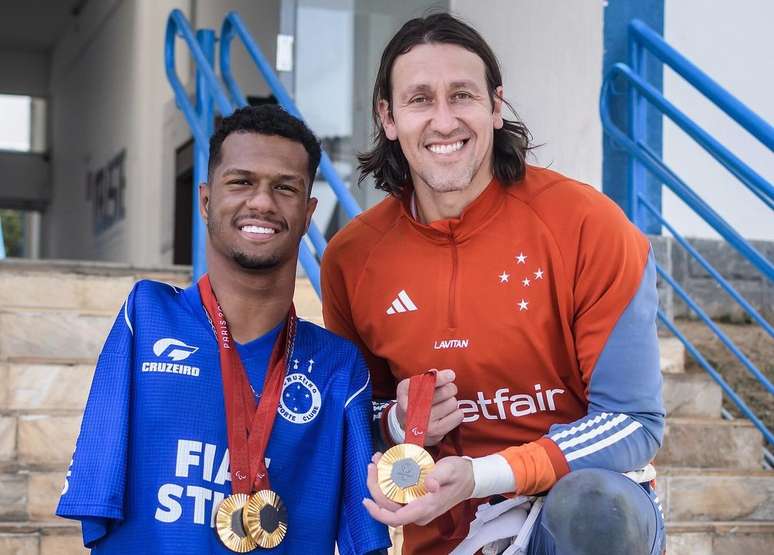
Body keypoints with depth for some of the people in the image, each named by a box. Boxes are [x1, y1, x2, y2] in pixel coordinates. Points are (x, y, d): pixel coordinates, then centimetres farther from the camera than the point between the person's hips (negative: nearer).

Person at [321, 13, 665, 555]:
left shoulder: (586, 224, -15)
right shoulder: (351, 258, -4)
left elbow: (633, 422, -12)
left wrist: (479, 476, -23)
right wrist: (399, 424, -13)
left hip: (587, 501, -3)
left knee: (592, 506, -32)